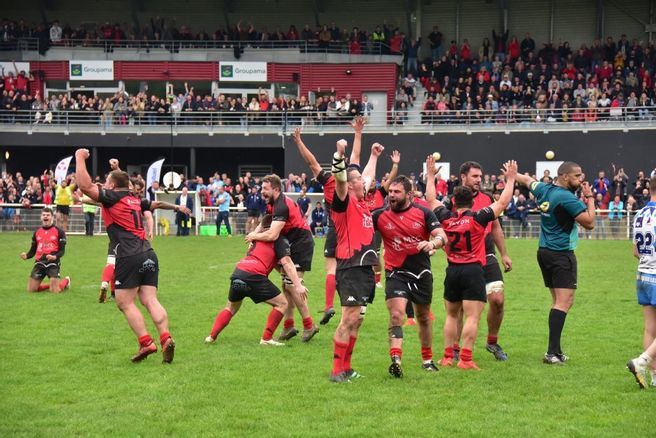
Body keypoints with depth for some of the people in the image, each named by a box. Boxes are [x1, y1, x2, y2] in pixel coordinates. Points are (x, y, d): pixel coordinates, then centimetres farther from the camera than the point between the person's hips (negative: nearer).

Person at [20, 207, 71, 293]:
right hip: (39, 262, 4)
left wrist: (55, 257, -25)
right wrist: (26, 256, -7)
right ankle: (51, 285, 26)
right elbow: (33, 251, 16)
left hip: (53, 263, -4)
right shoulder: (37, 232, 15)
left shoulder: (59, 231, 1)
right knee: (31, 289, -1)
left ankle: (66, 281, 23)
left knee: (55, 291, -13)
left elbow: (62, 250, -3)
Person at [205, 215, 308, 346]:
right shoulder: (280, 239, 10)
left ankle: (212, 336, 18)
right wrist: (298, 285, -8)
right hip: (254, 276, -7)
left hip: (237, 272, 7)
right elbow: (286, 262, -2)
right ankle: (266, 338, 3)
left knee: (231, 307, 30)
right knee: (282, 303, 8)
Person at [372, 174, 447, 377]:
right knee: (396, 314, -22)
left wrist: (432, 243, -33)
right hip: (396, 274, -2)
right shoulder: (380, 216, -4)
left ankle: (427, 359, 34)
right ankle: (396, 359, -30)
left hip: (422, 273, 2)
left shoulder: (424, 213, -5)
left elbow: (442, 236, -12)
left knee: (424, 317, 17)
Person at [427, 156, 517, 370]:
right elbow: (502, 203, -2)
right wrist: (511, 179, 7)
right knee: (472, 317, -6)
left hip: (452, 270, 4)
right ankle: (465, 359, -13)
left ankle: (448, 356, 12)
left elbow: (431, 199, 19)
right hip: (474, 270, -4)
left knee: (451, 315, 15)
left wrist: (431, 176, 29)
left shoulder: (446, 218, 2)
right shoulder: (478, 218, -7)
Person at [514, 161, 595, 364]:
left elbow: (527, 180, 29)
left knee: (558, 301, 13)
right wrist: (589, 198, -6)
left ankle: (555, 350, 13)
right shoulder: (567, 198, -18)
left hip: (544, 252, 9)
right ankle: (552, 352, -19)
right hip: (561, 254, -9)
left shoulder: (543, 189, 7)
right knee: (564, 302, -12)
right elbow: (589, 223, -17)